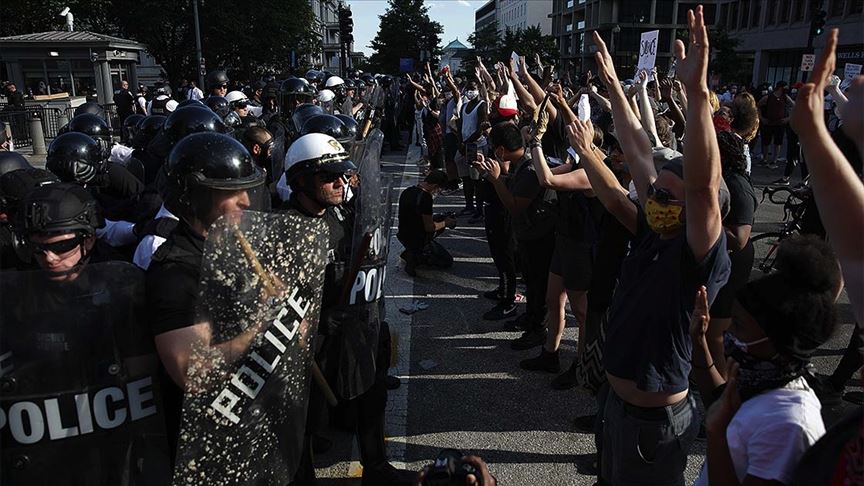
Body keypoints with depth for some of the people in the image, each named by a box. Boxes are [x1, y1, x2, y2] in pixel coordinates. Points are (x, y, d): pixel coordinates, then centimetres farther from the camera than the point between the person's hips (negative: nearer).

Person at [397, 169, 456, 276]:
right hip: (418, 241, -8)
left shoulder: (407, 191, 1)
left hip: (403, 236, 8)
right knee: (448, 261, 11)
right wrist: (445, 223, -4)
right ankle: (416, 258, -8)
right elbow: (429, 228, -22)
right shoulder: (425, 197, -26)